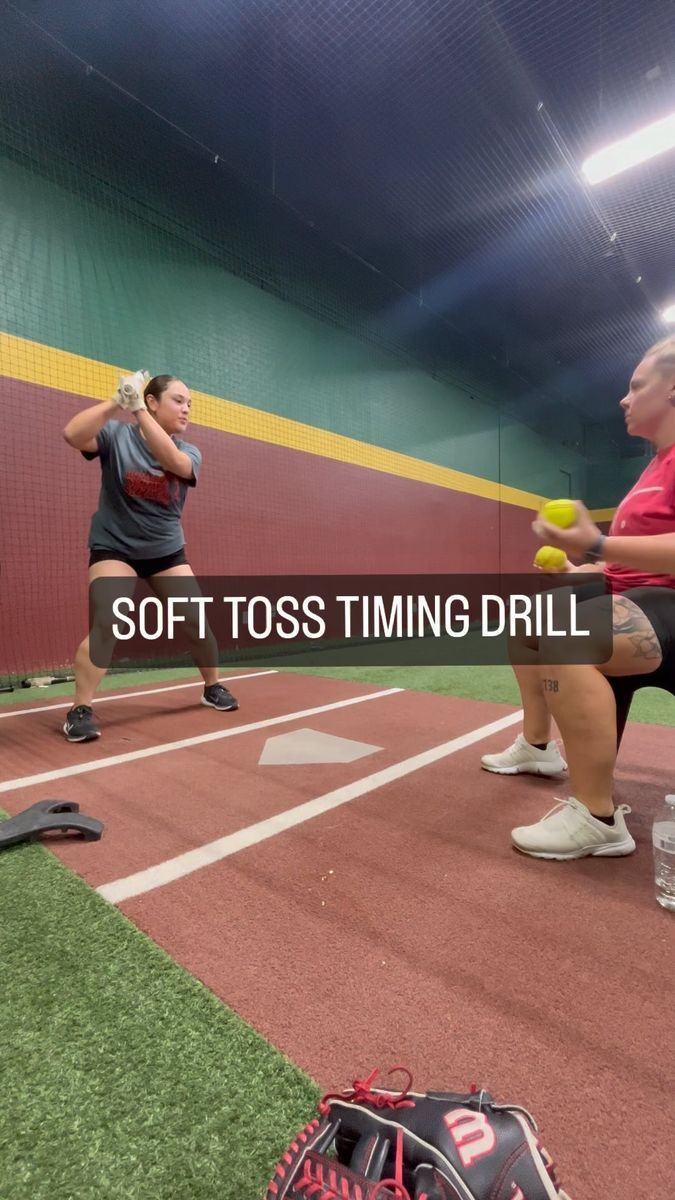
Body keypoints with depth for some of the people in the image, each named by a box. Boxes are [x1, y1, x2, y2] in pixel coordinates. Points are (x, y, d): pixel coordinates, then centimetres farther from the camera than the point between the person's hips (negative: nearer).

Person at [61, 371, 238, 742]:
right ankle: (80, 709, -6)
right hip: (114, 546, -3)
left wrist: (138, 410, -32)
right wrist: (115, 403, -34)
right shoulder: (117, 434, -7)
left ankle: (213, 687, 22)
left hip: (167, 551, 3)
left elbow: (172, 461, -25)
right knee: (107, 624, -20)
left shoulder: (190, 453, -2)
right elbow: (72, 435, -26)